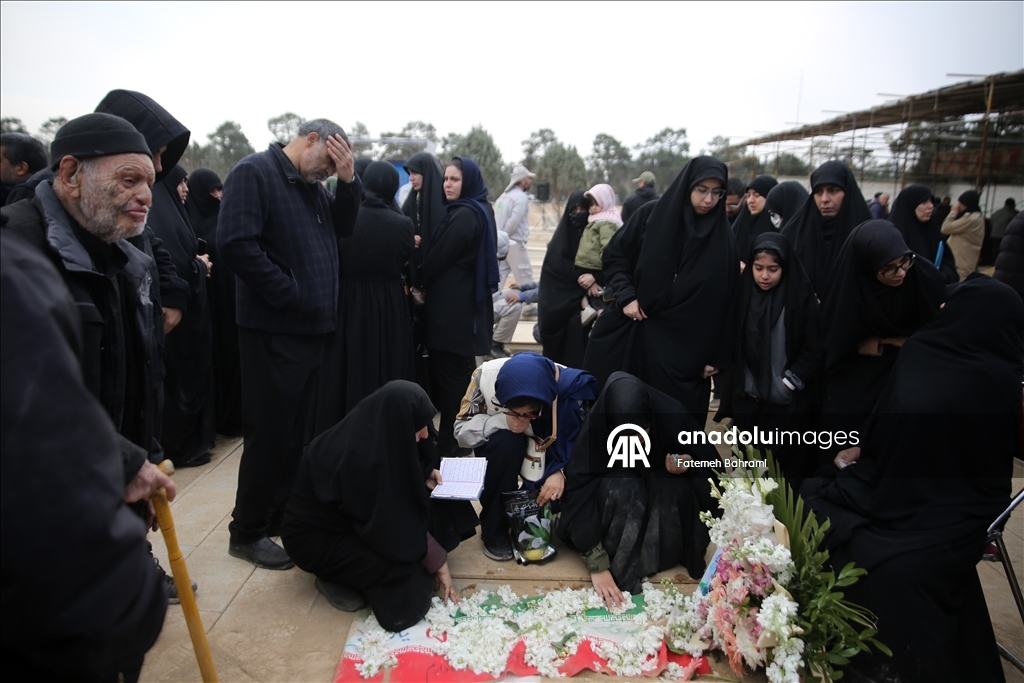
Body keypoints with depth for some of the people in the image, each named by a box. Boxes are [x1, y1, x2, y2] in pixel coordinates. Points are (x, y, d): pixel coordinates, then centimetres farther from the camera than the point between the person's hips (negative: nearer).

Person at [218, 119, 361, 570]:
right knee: (270, 432, 0)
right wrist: (292, 295, -17)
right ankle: (247, 532, 16)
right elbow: (236, 244, -21)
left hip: (312, 328, 9)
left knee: (298, 430, 16)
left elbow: (343, 228, 15)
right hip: (273, 329, -8)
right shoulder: (254, 172, -10)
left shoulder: (313, 187, 16)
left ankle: (283, 512, 31)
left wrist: (348, 181, 1)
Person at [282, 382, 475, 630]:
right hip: (315, 537, -8)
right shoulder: (361, 457, -35)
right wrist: (438, 560, -14)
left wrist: (424, 474, -8)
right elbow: (394, 526, -26)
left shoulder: (371, 432, -12)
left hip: (350, 517, 9)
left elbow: (396, 473, 11)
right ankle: (337, 577, -1)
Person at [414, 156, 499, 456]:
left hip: (453, 304, -10)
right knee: (460, 368, 15)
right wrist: (427, 280, 12)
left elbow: (438, 257, -13)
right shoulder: (479, 210, 13)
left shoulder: (464, 215, -18)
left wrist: (419, 282, 4)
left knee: (449, 371, -3)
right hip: (467, 300, 10)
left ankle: (449, 440, 5)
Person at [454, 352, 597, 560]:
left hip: (551, 454, 1)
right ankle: (493, 527, -14)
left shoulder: (569, 385, -28)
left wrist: (561, 471, -32)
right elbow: (462, 430, -19)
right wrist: (503, 421, -36)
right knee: (506, 442, -34)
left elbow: (579, 439, -14)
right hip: (500, 448, -1)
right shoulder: (486, 376, -28)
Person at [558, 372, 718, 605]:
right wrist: (597, 566, -34)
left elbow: (709, 461, -10)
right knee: (621, 489, -34)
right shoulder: (595, 429, -31)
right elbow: (579, 496, -31)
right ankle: (620, 566, -20)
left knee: (678, 489, -31)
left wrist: (689, 462, -32)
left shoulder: (672, 416, -28)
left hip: (663, 492, 2)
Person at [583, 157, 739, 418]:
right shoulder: (651, 215, -3)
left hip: (683, 344, 0)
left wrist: (718, 356, -1)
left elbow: (725, 301, 1)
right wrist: (625, 296, -9)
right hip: (627, 331, 0)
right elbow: (614, 255, 5)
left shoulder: (722, 238, 0)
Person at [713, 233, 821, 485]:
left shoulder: (802, 298, -6)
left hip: (788, 404, -2)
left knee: (784, 470, 4)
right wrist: (729, 389, 0)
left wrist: (787, 385, -8)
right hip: (746, 400, 3)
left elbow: (813, 350, -4)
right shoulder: (742, 292, 1)